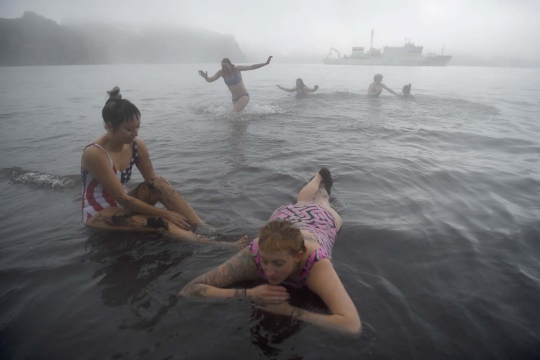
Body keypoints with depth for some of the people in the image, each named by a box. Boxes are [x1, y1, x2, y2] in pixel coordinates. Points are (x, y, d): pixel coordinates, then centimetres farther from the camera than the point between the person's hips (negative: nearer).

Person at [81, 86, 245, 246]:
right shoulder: (95, 153, -26)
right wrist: (165, 213, -27)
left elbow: (154, 183, -7)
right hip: (98, 214, -5)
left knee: (158, 184, -26)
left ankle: (203, 228, -30)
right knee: (159, 223, -31)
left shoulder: (136, 145, -7)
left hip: (124, 204, 5)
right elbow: (122, 198, -28)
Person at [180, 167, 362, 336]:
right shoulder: (253, 255, -46)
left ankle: (321, 184, 69)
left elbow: (353, 325, -61)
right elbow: (188, 291, -48)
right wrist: (248, 294, -59)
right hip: (284, 215, 1)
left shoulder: (315, 262, -52)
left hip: (320, 220, -1)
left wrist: (287, 310, -62)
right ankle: (318, 177, 69)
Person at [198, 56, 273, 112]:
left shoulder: (236, 69, -15)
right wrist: (206, 77, -34)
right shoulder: (221, 72, -5)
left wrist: (266, 63, -21)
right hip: (235, 99, 6)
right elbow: (210, 80, -10)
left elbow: (252, 67, -14)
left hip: (244, 96, -6)